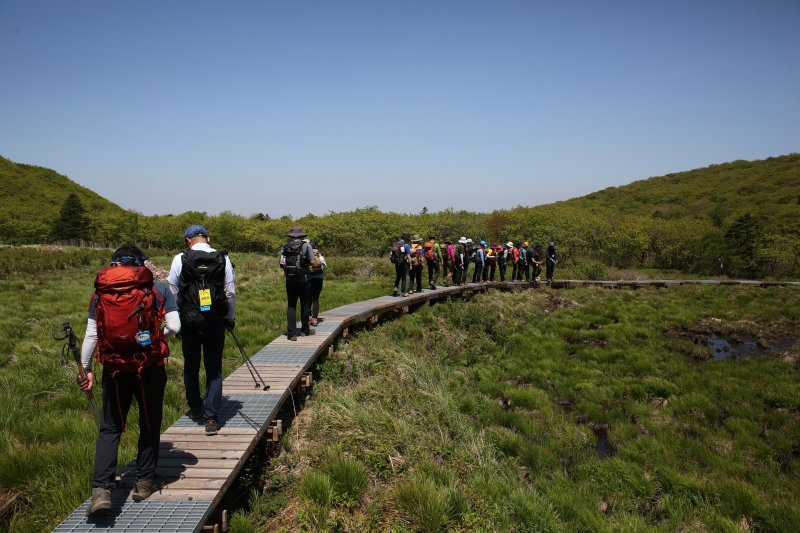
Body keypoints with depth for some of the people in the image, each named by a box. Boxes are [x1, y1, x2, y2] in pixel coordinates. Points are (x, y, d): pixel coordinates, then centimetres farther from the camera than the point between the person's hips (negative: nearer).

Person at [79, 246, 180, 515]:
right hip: (150, 368, -1)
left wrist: (86, 368, 8)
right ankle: (144, 482, 23)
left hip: (114, 370, 1)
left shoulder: (100, 291, 2)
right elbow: (174, 326, -9)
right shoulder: (158, 288, -2)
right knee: (149, 425, 16)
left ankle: (101, 490, 1)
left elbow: (91, 334, 0)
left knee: (109, 429, 11)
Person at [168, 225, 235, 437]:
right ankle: (211, 418, -1)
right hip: (215, 321, 0)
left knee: (191, 367, 17)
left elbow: (172, 290, 3)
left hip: (189, 320, 0)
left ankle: (196, 409, 33)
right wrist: (231, 317, 14)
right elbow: (230, 291, 2)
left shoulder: (180, 259, -2)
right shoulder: (223, 259, -1)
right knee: (214, 369, 5)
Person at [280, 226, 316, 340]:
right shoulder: (306, 245, -4)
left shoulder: (285, 247, 3)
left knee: (291, 306, 5)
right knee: (304, 304, 13)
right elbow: (312, 261, -7)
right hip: (303, 279, -2)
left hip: (289, 280, 2)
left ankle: (291, 333, 0)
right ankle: (305, 329, 25)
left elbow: (282, 264, -1)